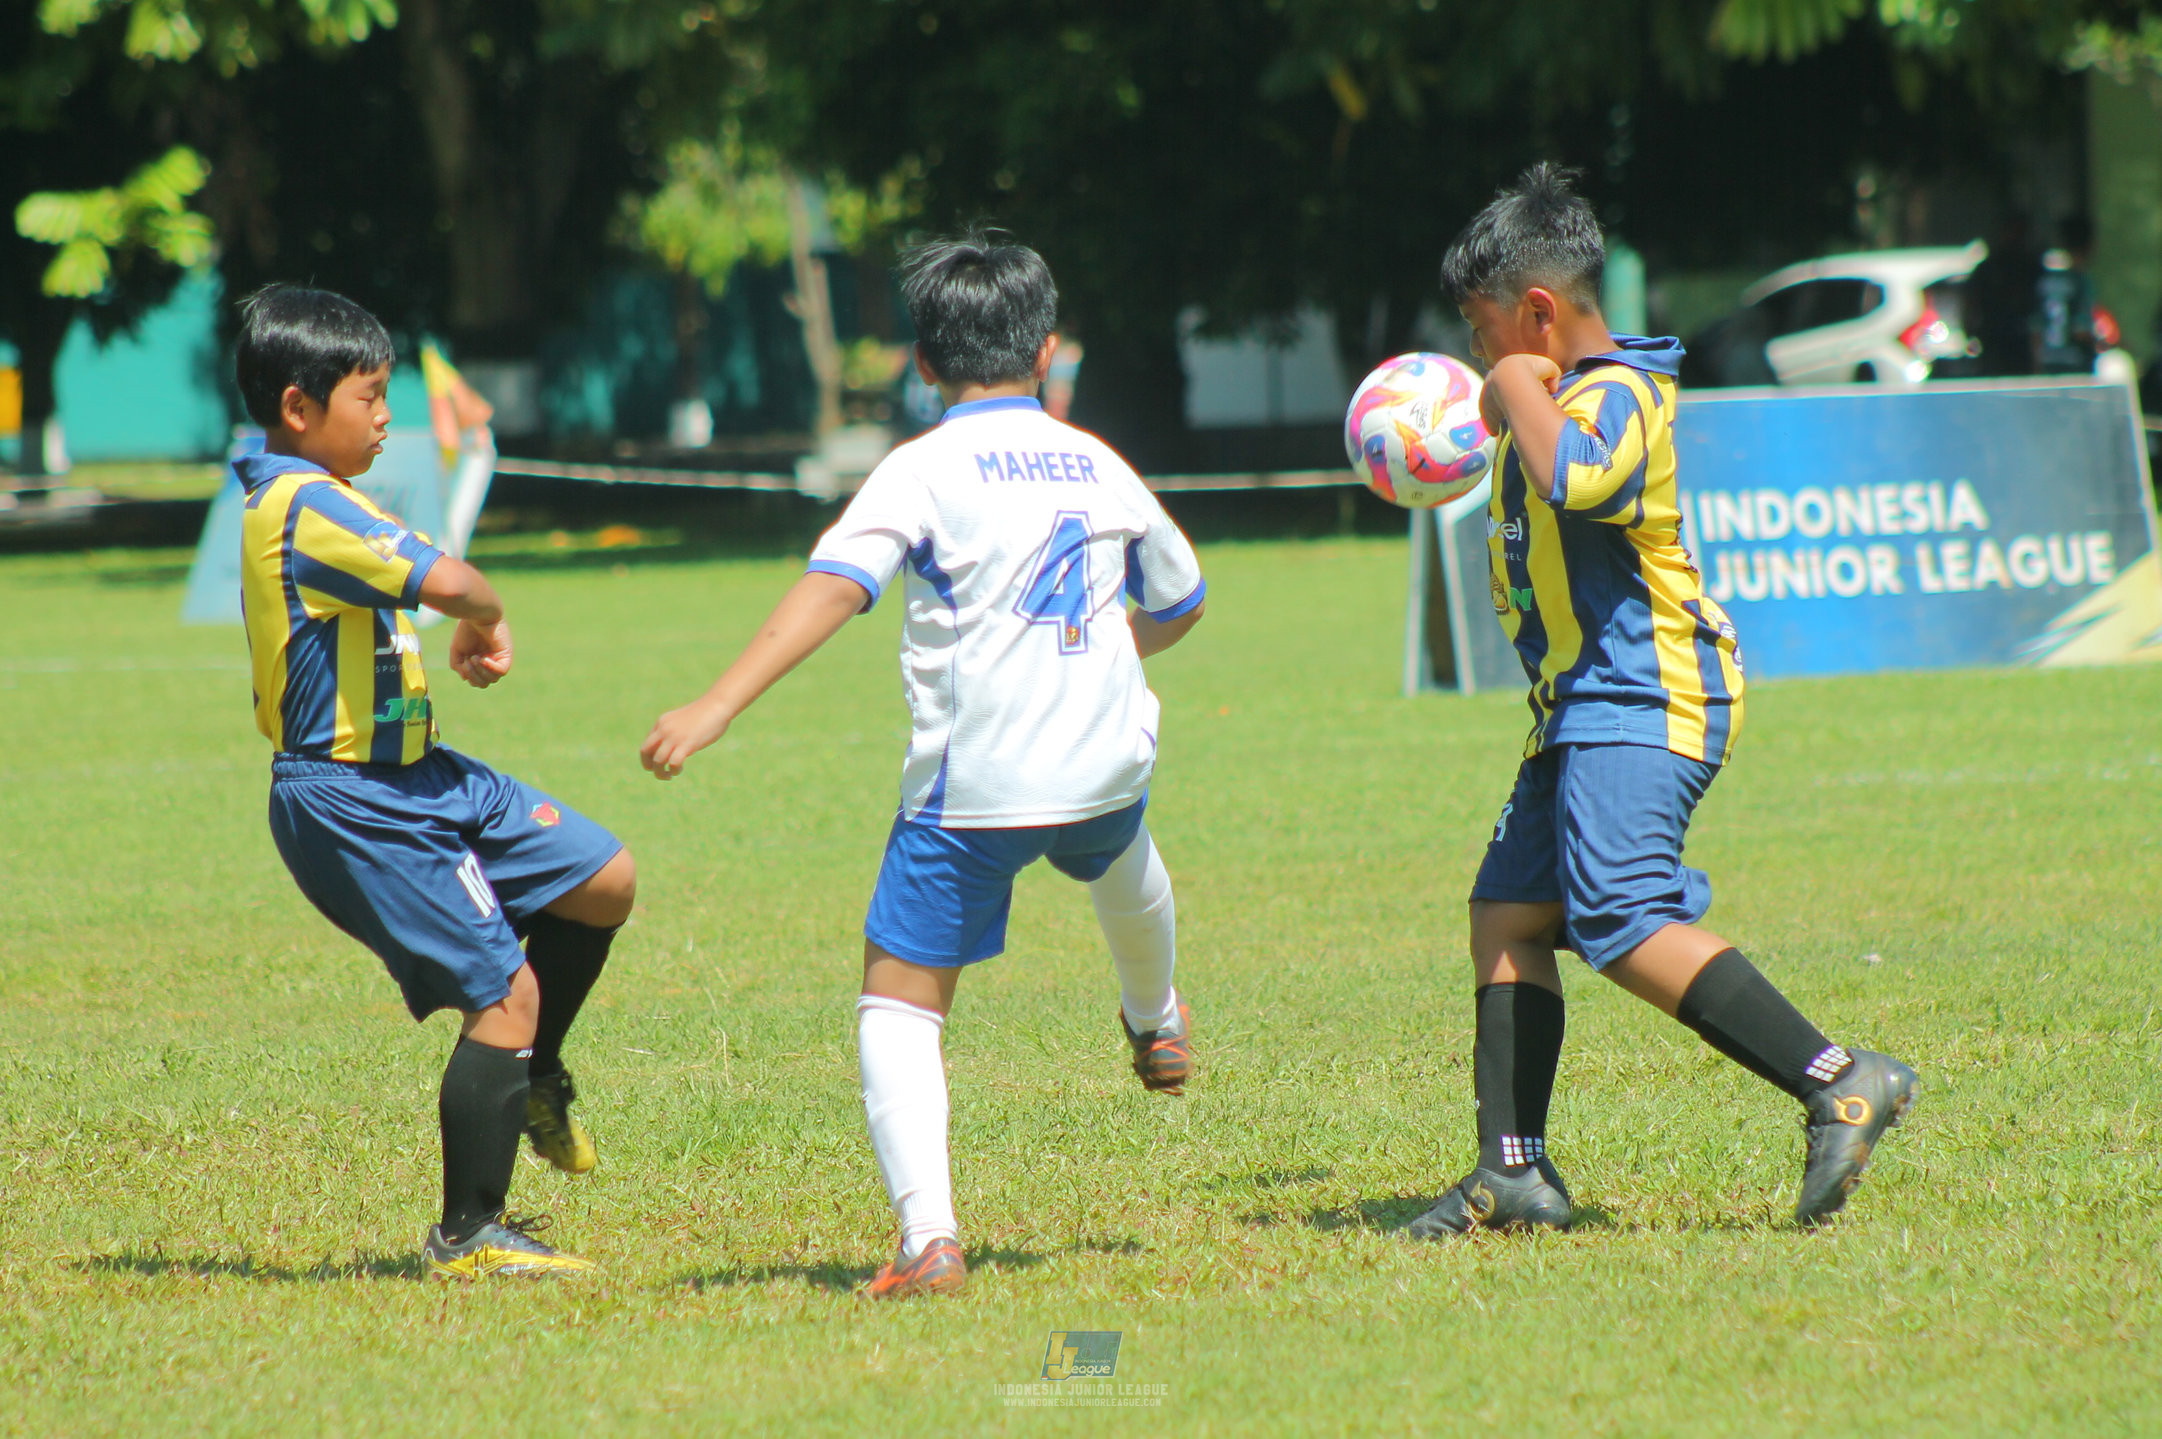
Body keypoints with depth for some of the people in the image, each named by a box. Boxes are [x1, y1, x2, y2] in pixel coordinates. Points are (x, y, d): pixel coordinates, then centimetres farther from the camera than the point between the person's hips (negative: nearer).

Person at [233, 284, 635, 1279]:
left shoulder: (292, 499, 13)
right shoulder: (307, 508, -22)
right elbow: (444, 581, -32)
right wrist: (487, 621, -10)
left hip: (411, 777, 11)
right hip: (353, 803, -11)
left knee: (605, 880, 12)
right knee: (505, 991, -8)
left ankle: (534, 1079, 30)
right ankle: (468, 1235, 2)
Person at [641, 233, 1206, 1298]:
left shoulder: (926, 470, -7)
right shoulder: (1100, 467, 8)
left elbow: (830, 589, -20)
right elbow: (1178, 603, 23)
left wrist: (717, 707, -25)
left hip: (973, 787, -5)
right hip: (1106, 760, 5)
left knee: (899, 999, 2)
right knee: (1118, 850, 40)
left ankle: (929, 1239, -16)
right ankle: (1156, 1023, 69)